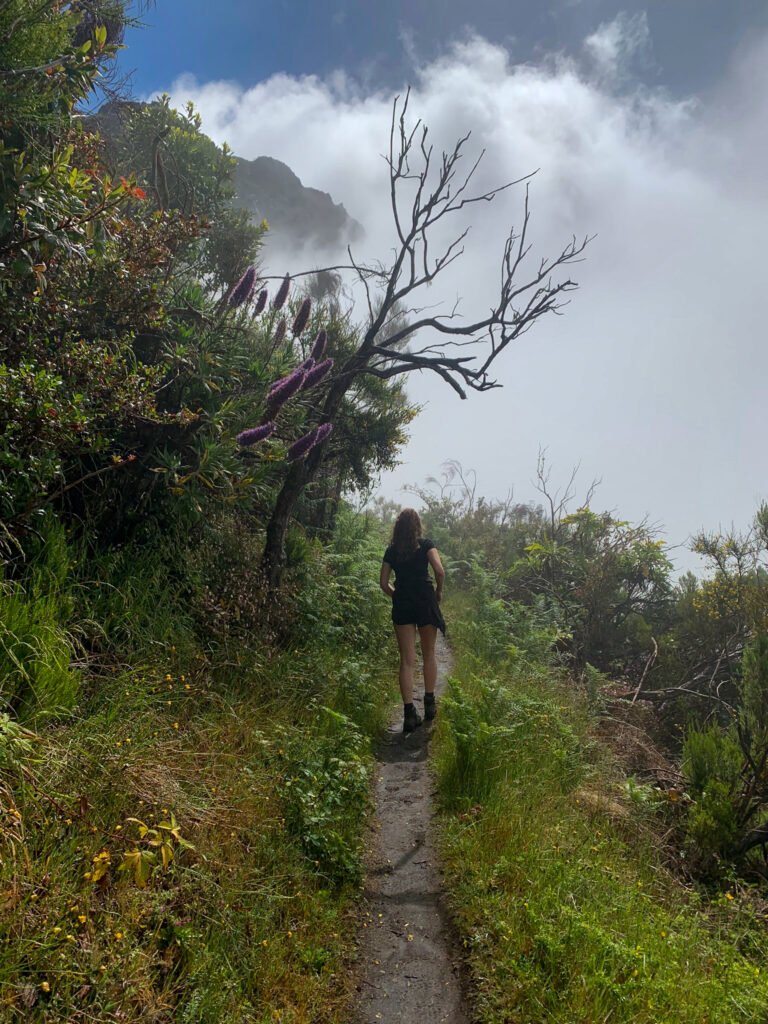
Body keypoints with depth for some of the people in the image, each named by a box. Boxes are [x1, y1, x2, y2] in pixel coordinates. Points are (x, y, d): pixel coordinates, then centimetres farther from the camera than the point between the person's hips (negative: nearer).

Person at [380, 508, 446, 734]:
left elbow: (384, 583, 7)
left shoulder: (392, 550, 9)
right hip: (425, 601, -2)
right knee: (429, 655, 16)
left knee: (407, 660, 1)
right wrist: (439, 591, 5)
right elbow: (440, 571, -12)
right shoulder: (425, 544, 0)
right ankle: (429, 703, 20)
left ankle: (409, 713, -3)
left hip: (402, 605, 2)